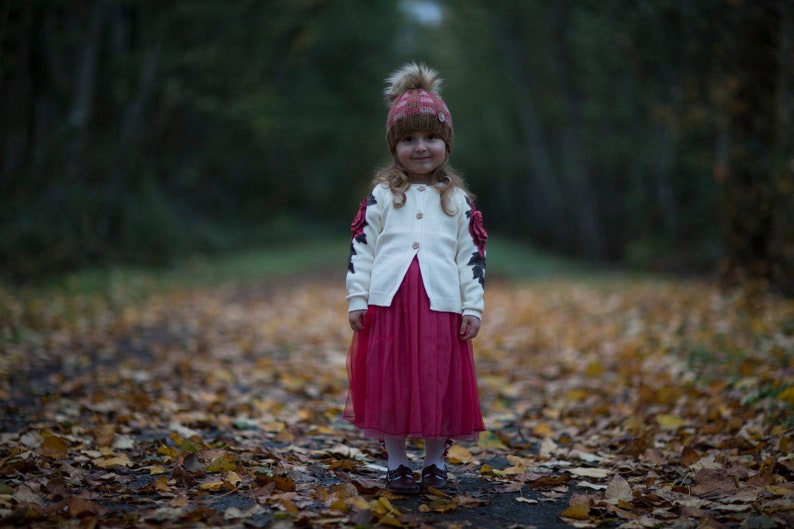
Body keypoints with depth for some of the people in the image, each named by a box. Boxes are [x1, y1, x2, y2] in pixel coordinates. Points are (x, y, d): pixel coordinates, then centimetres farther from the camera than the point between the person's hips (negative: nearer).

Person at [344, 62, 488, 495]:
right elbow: (361, 248, 6)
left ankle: (436, 462, 20)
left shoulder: (458, 199, 10)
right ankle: (396, 463, 17)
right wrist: (357, 299, -1)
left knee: (440, 386, 4)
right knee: (389, 385, 4)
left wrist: (473, 307, 1)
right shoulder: (381, 195, 8)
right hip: (388, 303, 0)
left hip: (441, 306, 0)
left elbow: (471, 255, 7)